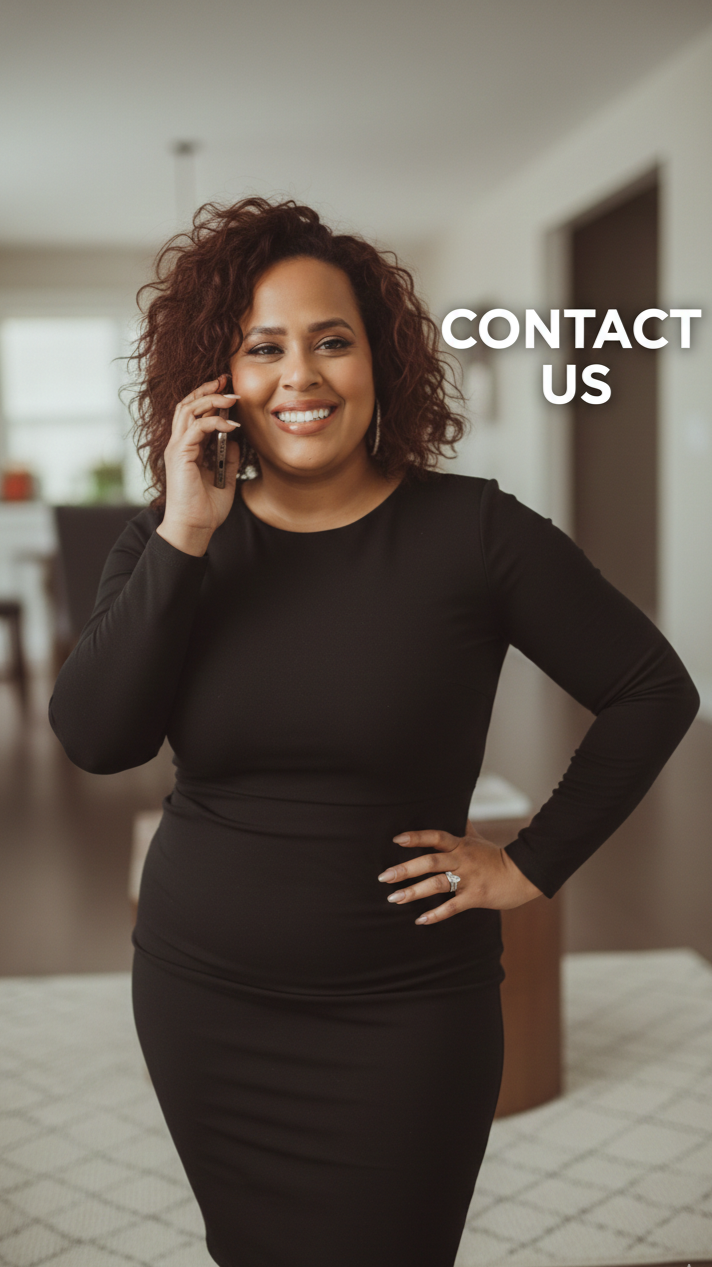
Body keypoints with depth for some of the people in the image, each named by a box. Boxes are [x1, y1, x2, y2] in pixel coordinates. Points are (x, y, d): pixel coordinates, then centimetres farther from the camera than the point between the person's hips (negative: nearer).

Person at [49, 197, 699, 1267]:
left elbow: (654, 692, -4)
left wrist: (532, 865, -6)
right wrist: (185, 538, -18)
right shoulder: (172, 538, 0)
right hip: (200, 1002, 4)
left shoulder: (470, 529, -10)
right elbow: (95, 739, -13)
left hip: (403, 1016, -3)